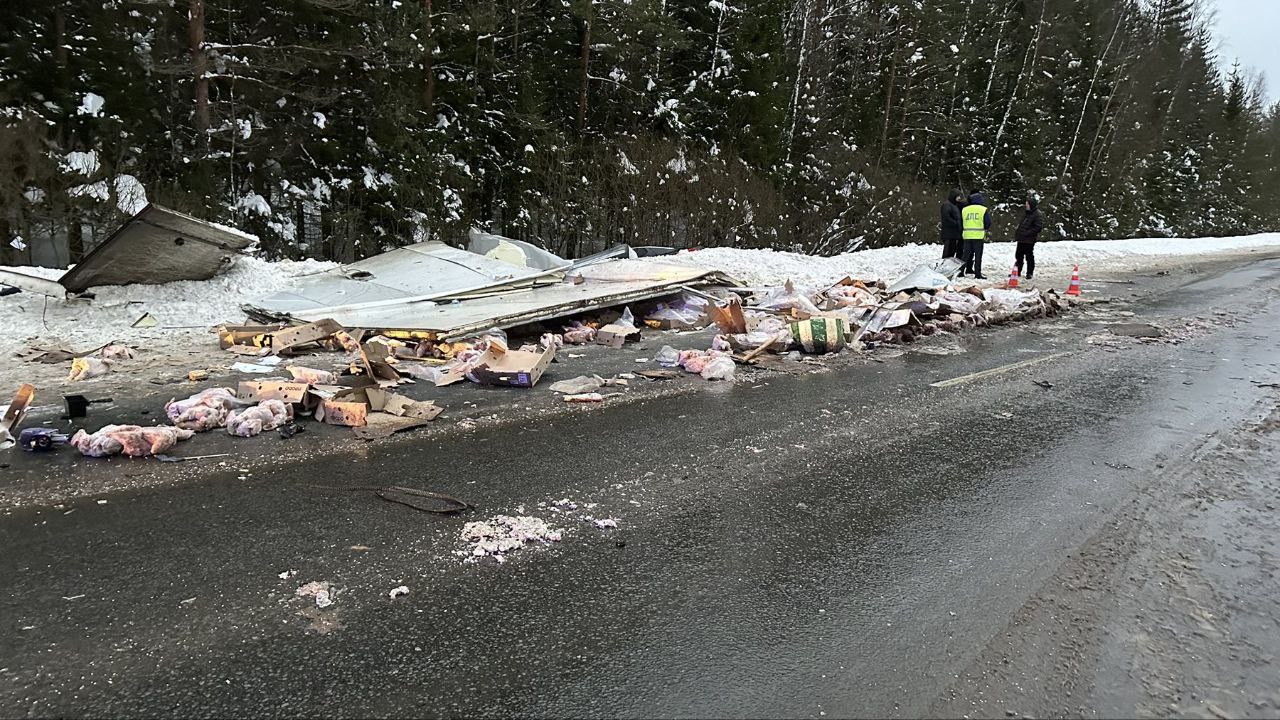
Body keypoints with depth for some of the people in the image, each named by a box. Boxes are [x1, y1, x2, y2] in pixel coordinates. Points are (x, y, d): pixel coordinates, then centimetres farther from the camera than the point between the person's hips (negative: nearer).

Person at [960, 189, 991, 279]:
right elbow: (988, 223, -2)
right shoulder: (983, 210, -5)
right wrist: (985, 229, 17)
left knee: (966, 254, 12)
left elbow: (960, 223, 11)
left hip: (967, 235, 3)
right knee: (978, 255, 1)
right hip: (979, 236, -3)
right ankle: (978, 274, 0)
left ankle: (960, 270, 10)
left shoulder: (964, 210, 6)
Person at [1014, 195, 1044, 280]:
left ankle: (1030, 273, 9)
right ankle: (1017, 272, 24)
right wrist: (1017, 234, 16)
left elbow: (1038, 227, -18)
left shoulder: (1037, 215, -12)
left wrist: (1027, 233, -20)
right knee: (1018, 255, 14)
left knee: (1029, 257, 0)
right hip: (1021, 239, 9)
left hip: (1029, 240, -9)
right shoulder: (1026, 213, 15)